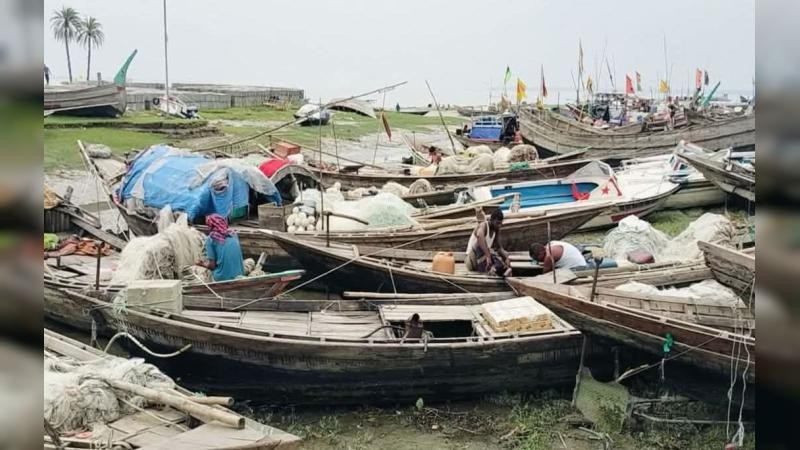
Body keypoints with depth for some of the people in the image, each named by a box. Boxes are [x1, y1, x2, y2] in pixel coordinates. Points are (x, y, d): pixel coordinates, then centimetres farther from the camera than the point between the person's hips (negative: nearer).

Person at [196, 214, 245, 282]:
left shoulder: (211, 239, -4)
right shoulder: (233, 235, 9)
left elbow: (212, 265, -6)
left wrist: (202, 264, 17)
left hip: (222, 278, -2)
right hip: (239, 275, 2)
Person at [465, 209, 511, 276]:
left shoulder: (496, 230, 7)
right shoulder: (483, 226, -16)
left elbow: (499, 248, 10)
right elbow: (480, 236, -38)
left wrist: (506, 257, -12)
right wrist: (488, 256, -49)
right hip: (473, 261, -8)